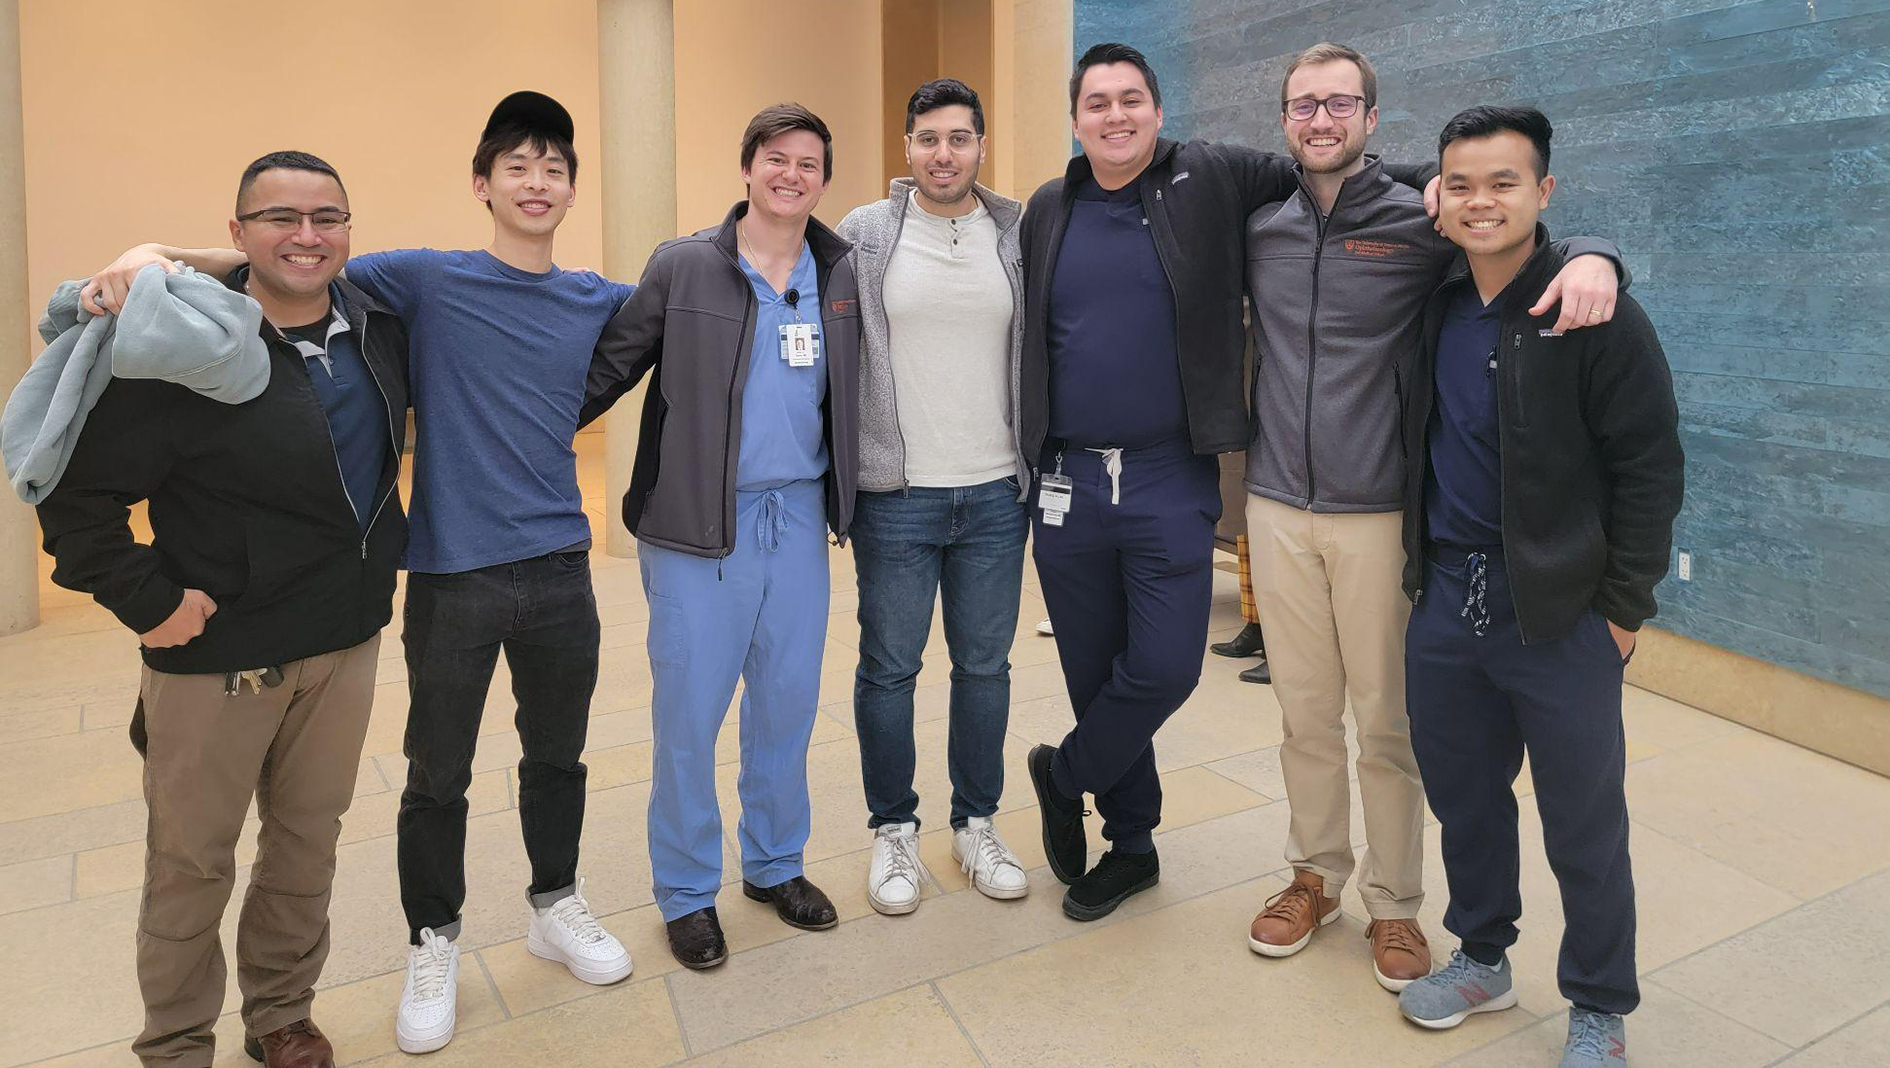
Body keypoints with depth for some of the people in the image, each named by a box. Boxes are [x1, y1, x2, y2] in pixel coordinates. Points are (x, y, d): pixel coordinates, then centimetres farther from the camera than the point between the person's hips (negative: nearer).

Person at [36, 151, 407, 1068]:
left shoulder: (377, 328, 2)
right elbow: (77, 486, -16)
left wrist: (376, 560, 14)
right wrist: (142, 598, -15)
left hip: (346, 641, 5)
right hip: (218, 654, -5)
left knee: (308, 844, 17)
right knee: (191, 863, 11)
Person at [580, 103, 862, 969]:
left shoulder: (843, 275, 6)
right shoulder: (682, 267, -3)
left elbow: (855, 395, 10)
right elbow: (609, 369, -3)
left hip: (799, 515, 4)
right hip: (700, 522, -3)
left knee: (789, 701, 12)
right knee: (690, 710, 3)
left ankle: (775, 865, 32)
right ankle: (686, 891, 22)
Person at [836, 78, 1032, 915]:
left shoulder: (1020, 238, 4)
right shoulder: (862, 236, -1)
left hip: (996, 495, 2)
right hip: (896, 495, -2)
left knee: (985, 665, 12)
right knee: (889, 667, 7)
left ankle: (976, 825, 29)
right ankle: (893, 830, 26)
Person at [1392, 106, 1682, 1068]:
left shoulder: (1596, 316, -11)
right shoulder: (1434, 309, 6)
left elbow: (1651, 466, -9)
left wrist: (1625, 607, -9)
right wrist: (1423, 570, 11)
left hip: (1560, 612, -5)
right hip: (1445, 598, 5)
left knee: (1584, 825, 7)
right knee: (1463, 795, 16)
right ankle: (1483, 959, 36)